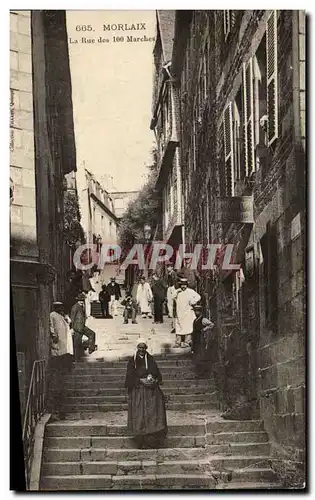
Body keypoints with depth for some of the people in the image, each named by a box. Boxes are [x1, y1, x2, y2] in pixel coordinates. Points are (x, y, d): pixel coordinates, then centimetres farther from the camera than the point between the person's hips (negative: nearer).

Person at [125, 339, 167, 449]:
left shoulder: (151, 360, 10)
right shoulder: (132, 361, 4)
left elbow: (158, 374, 11)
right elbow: (130, 377, -3)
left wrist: (155, 381, -10)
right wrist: (141, 380, -16)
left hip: (151, 391, 2)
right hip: (138, 392, -2)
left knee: (153, 415, -5)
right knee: (139, 416, -6)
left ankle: (153, 441, -2)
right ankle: (140, 442, -1)